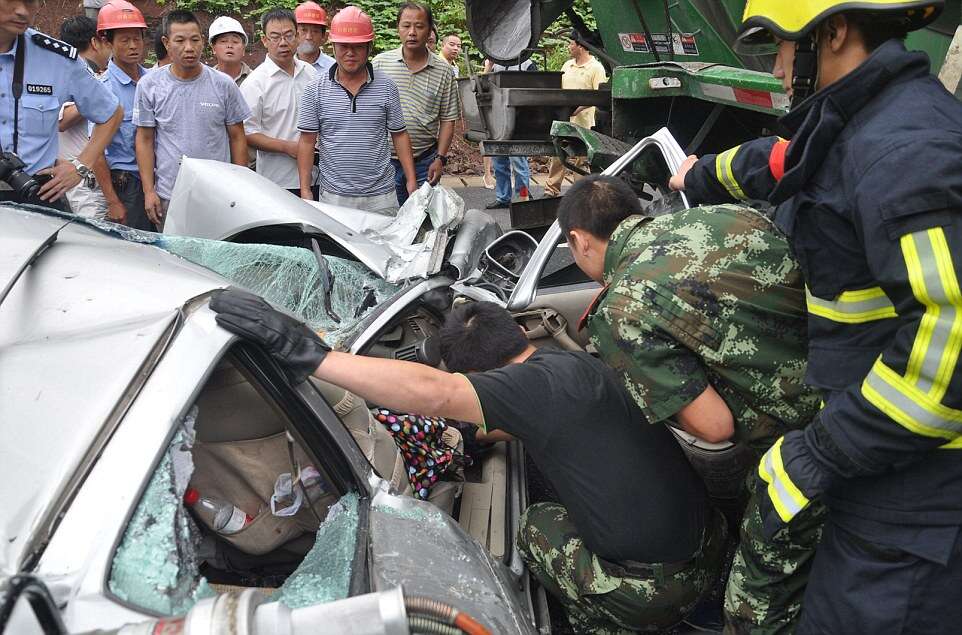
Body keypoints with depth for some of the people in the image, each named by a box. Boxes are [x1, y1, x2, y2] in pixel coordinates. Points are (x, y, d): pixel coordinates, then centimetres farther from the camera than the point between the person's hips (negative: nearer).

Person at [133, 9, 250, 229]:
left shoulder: (224, 85, 1)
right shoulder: (149, 85, 2)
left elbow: (237, 138, 6)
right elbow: (145, 140, 5)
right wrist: (148, 191, 0)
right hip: (168, 197, 1)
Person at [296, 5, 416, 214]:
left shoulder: (386, 87, 2)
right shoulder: (315, 89, 0)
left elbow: (399, 135, 6)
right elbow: (307, 141, 2)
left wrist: (411, 181, 0)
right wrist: (305, 189, -2)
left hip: (380, 196, 1)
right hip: (333, 195, 0)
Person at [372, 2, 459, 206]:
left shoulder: (443, 71, 4)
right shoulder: (380, 63, 3)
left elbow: (447, 119, 5)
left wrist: (440, 158, -2)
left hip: (425, 162, 0)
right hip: (385, 159, 0)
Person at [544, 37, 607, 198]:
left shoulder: (596, 68, -5)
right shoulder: (567, 65, 16)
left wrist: (580, 108, -23)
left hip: (583, 122, -6)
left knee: (582, 159, 1)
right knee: (557, 155, 5)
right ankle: (551, 190, 9)